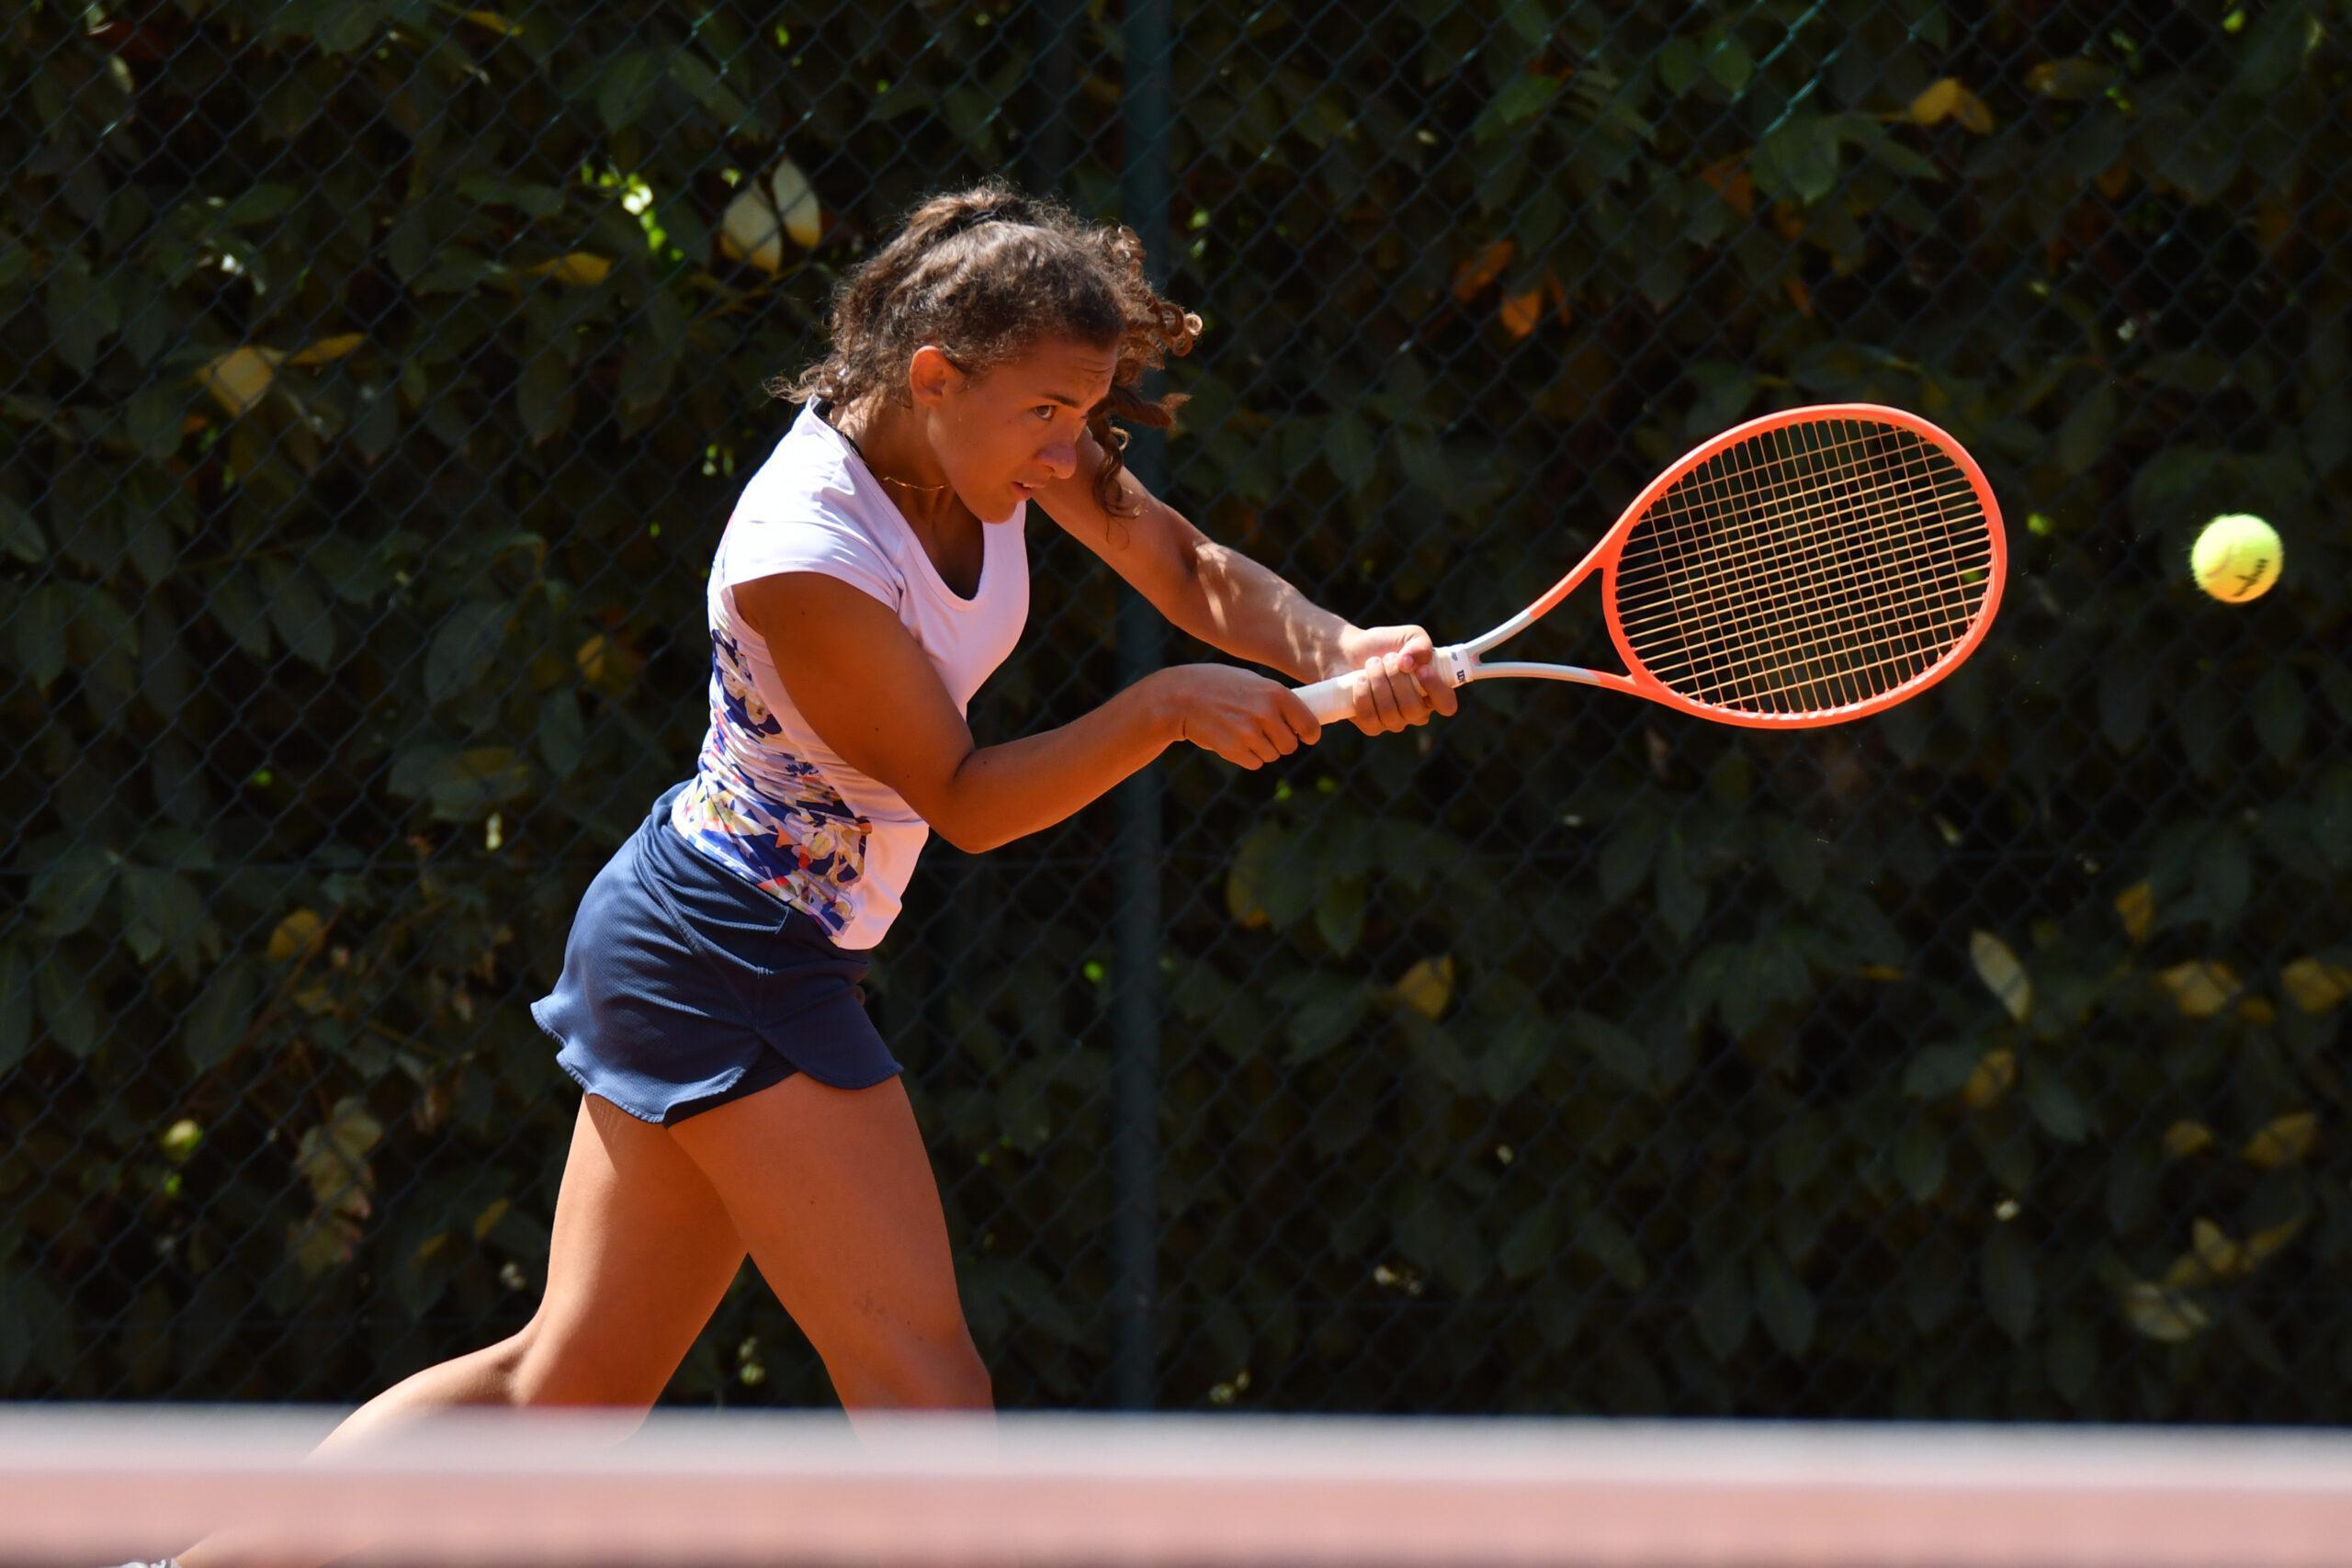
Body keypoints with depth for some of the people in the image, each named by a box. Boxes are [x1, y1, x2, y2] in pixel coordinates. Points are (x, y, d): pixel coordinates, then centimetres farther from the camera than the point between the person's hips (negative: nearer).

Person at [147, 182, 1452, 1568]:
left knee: (571, 1381, 13)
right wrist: (1169, 706, -29)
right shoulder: (804, 556, -27)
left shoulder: (994, 435, -3)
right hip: (732, 965, -10)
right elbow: (964, 799, -19)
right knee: (922, 1375, -12)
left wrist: (1339, 650, -14)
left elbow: (1191, 571, 4)